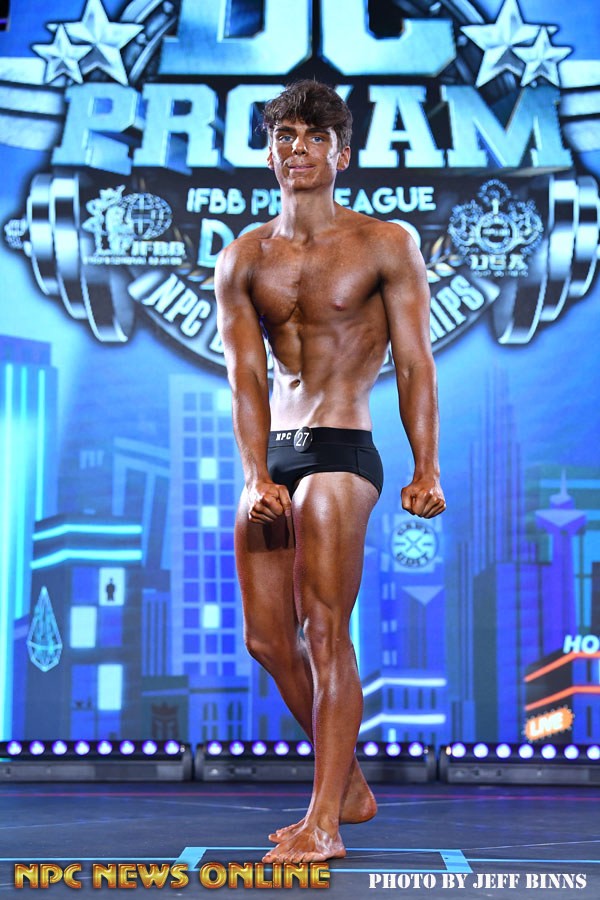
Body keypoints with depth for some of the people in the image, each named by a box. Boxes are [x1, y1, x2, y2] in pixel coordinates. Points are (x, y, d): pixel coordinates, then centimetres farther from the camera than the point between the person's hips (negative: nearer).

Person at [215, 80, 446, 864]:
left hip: (341, 452, -5)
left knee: (324, 631, -11)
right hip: (274, 455, 5)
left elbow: (416, 364, -2)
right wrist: (256, 477, -10)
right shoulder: (242, 260, 10)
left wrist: (427, 469, -11)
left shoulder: (385, 246, 1)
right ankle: (351, 786, 22)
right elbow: (245, 378, 2)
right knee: (266, 638, 6)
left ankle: (325, 822, -6)